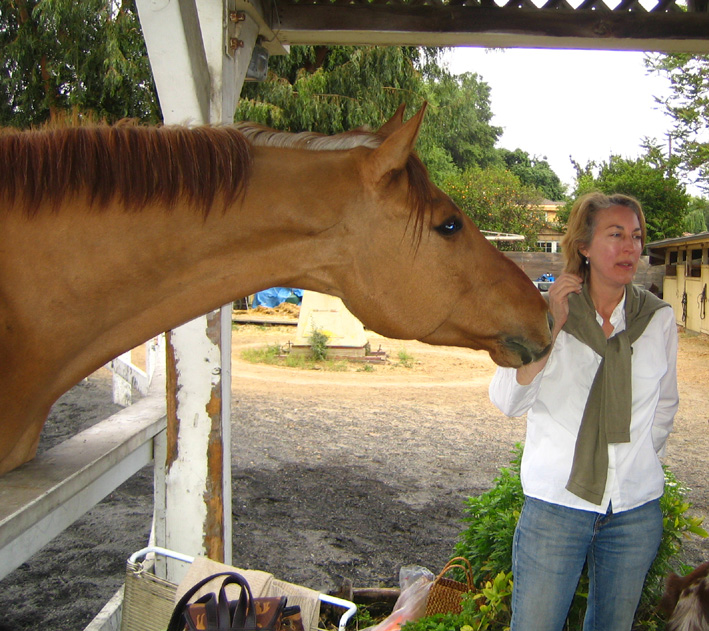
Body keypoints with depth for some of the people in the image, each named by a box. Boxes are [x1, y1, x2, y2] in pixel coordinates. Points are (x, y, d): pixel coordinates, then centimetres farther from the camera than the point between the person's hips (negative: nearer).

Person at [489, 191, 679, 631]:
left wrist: (642, 462, 13)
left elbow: (665, 403, 16)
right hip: (557, 500, -2)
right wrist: (551, 328, -19)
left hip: (638, 508, 3)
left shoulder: (659, 318, 2)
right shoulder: (549, 311, -5)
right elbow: (508, 402, -13)